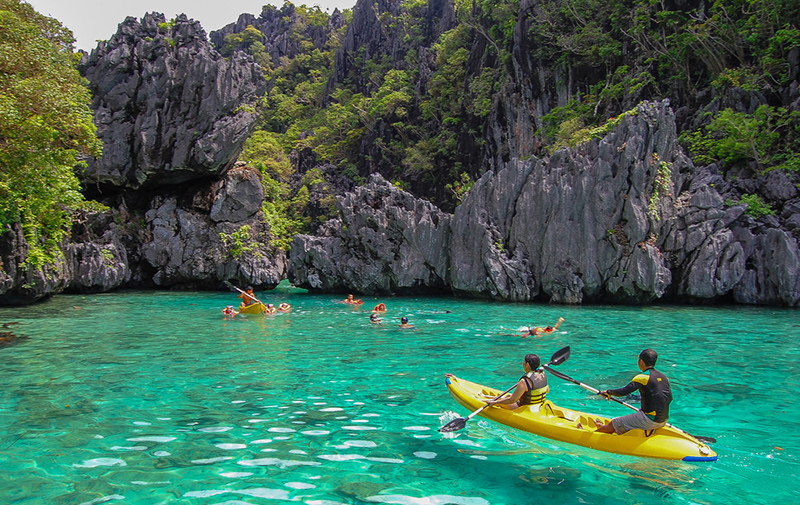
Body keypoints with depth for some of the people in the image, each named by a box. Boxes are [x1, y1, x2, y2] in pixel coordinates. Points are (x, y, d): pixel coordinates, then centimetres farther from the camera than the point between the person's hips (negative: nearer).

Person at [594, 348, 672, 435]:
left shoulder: (643, 377, -16)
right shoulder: (664, 377, 7)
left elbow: (623, 392, -21)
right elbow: (670, 398, 16)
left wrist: (609, 392, -4)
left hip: (649, 420, -8)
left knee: (614, 424, 8)